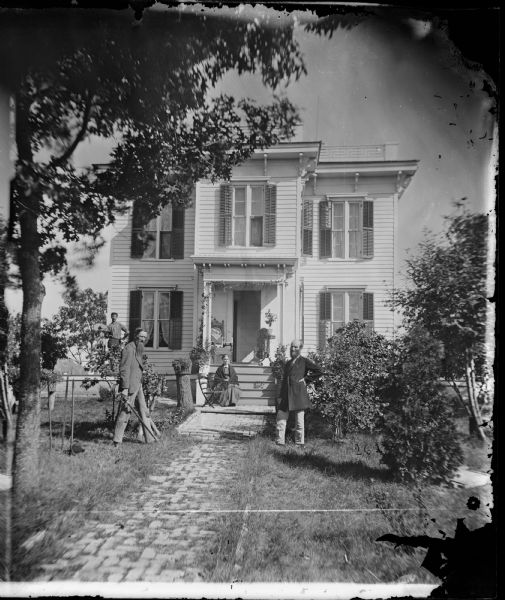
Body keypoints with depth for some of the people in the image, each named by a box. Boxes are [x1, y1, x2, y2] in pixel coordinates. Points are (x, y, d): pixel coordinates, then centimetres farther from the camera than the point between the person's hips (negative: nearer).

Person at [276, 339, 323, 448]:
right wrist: (280, 396, 13)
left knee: (299, 421, 1)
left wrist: (306, 379, -5)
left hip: (299, 394, -5)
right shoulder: (288, 363, 19)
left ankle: (300, 443, 12)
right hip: (286, 396, 5)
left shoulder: (305, 361, 2)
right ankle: (280, 442, 10)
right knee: (280, 419, 2)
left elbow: (319, 372, -3)